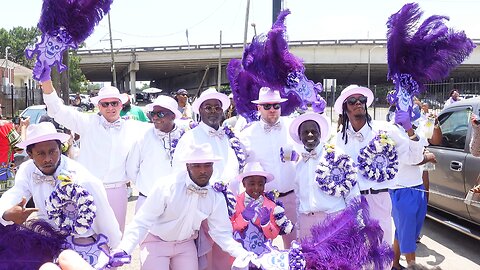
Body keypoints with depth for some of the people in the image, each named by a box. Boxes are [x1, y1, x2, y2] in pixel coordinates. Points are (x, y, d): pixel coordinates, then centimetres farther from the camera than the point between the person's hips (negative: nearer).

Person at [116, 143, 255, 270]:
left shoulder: (216, 196, -13)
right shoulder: (167, 186, -25)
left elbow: (221, 231, -6)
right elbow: (142, 222, -23)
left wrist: (238, 251, -21)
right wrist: (123, 250, -32)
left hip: (186, 245, 3)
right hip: (157, 242, -3)